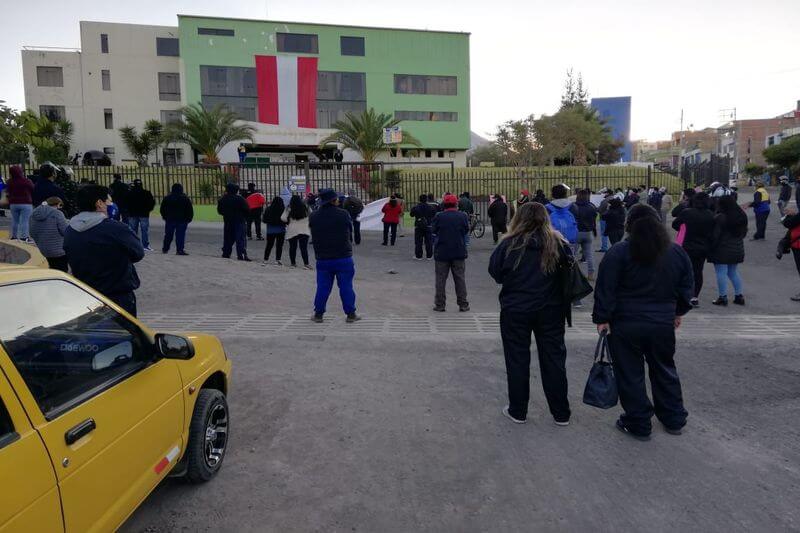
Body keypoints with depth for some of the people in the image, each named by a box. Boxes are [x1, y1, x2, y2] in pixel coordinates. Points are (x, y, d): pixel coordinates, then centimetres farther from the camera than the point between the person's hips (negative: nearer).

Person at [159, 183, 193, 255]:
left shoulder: (167, 198, 4)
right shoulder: (185, 198, -2)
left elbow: (162, 210, 7)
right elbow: (190, 210, -2)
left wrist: (165, 217, 17)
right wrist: (189, 219, 4)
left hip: (170, 220, 2)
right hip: (182, 220, -2)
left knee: (168, 235, 12)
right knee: (180, 235, -3)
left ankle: (165, 249, 22)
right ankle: (180, 250, -9)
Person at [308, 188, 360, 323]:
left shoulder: (313, 217, 0)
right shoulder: (344, 214, -9)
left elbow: (313, 237, 10)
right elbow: (350, 233, 2)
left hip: (322, 258, 3)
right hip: (343, 257, -3)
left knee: (322, 287, 11)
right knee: (346, 287, 4)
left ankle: (318, 313, 15)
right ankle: (351, 314, 9)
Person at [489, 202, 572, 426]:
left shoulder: (509, 244, -12)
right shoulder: (558, 243, -6)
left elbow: (494, 271, -2)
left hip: (515, 310, -2)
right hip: (551, 309, 2)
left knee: (517, 360, 11)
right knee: (554, 358, 13)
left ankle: (517, 411, 21)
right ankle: (561, 413, 23)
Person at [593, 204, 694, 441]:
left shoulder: (619, 252, -11)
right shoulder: (677, 252, 4)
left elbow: (605, 289, -13)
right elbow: (687, 286, 14)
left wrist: (602, 318, -6)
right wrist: (679, 311, 26)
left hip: (626, 325, -4)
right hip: (663, 323, 5)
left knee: (631, 374, 7)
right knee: (664, 370, 22)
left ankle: (638, 425, 17)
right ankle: (674, 420, 33)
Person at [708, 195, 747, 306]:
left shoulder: (720, 218, -17)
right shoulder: (741, 216, 9)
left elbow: (715, 235, -17)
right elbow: (744, 233, 16)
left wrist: (711, 248, -9)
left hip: (722, 250, -8)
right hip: (737, 250, 8)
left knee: (721, 273, -2)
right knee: (734, 272, 18)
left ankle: (723, 297, 0)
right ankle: (739, 296, 20)